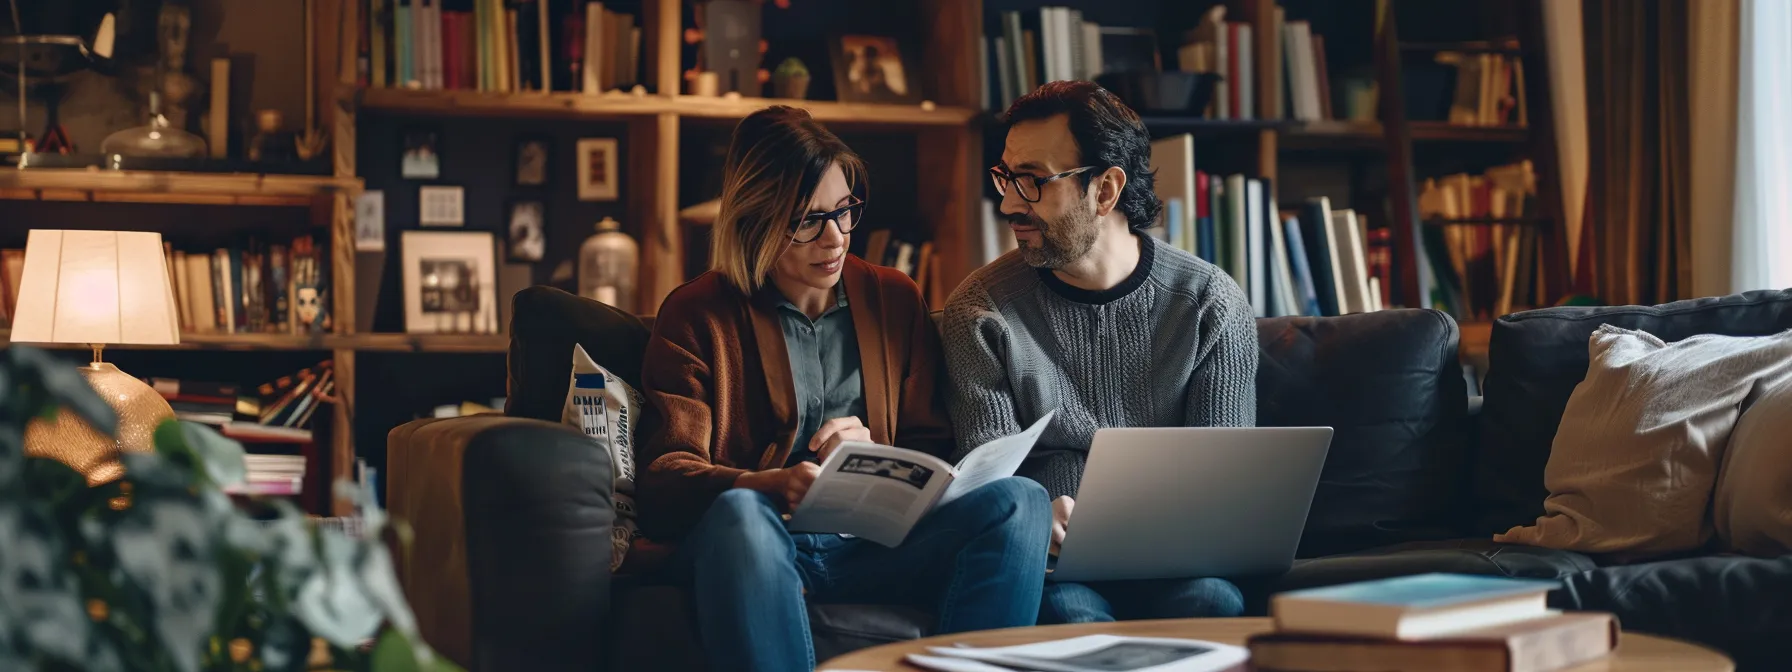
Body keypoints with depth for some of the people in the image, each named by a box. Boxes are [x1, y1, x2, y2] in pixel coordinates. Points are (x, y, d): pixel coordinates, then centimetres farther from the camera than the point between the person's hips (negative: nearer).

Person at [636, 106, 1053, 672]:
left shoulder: (894, 297, 21)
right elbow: (666, 476, -1)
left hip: (876, 546, 3)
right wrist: (768, 486, -22)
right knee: (740, 516, -40)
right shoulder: (696, 315, 10)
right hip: (764, 542, -3)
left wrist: (876, 450, -2)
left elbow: (936, 450, 22)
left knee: (1020, 501, -24)